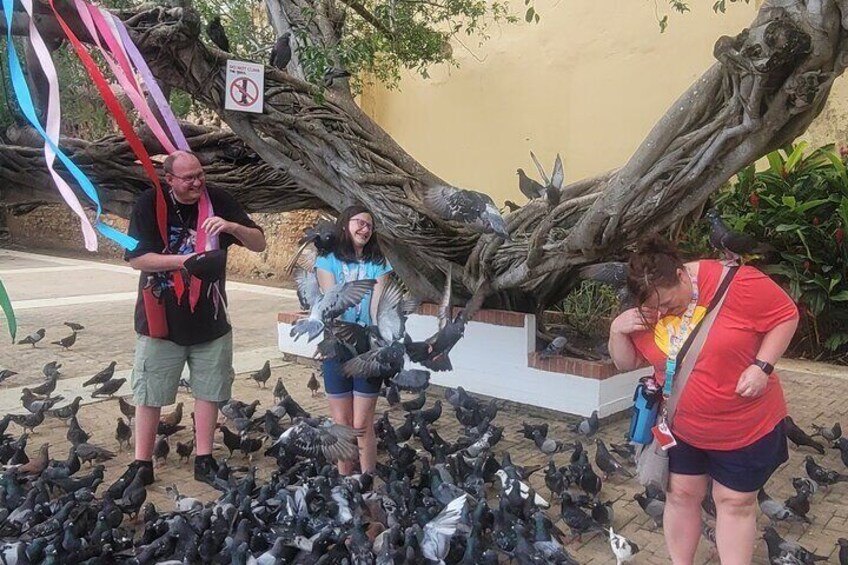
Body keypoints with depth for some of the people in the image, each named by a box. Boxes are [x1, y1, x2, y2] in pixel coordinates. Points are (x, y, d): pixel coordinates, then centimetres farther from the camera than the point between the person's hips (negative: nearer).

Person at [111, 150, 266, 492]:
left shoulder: (218, 201, -3)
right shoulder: (150, 204, -9)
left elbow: (259, 244, -2)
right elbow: (136, 259, -13)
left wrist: (232, 226, -22)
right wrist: (185, 260, -24)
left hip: (210, 320, 2)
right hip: (161, 320, -2)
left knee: (208, 390, 9)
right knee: (149, 394, 6)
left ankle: (204, 461, 23)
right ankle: (142, 464, 20)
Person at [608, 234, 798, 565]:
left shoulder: (734, 283, -23)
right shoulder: (647, 309, -8)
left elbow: (786, 315, -11)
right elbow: (627, 363, 1)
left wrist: (762, 366, -22)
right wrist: (617, 330, -19)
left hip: (747, 425, -3)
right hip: (681, 426, 4)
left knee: (735, 501, 11)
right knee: (681, 494, 14)